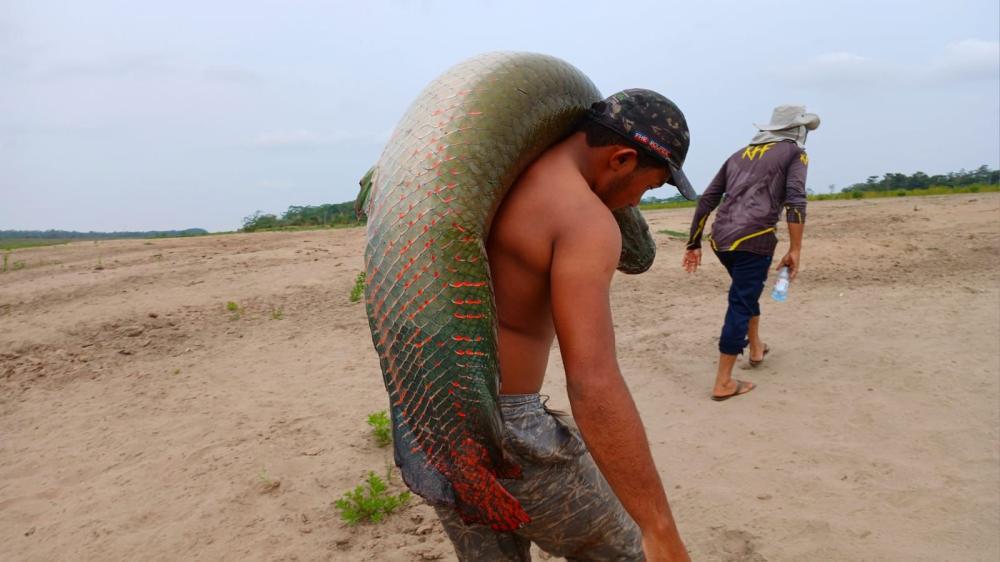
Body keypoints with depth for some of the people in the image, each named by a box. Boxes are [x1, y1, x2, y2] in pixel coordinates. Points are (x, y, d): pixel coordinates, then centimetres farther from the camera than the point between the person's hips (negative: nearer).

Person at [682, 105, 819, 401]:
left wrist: (694, 244, 21)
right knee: (740, 304, -3)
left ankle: (756, 347, 42)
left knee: (747, 290, 29)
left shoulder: (740, 154, 24)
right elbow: (795, 201, -7)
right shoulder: (794, 152, 10)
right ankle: (723, 383, 0)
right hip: (753, 238, -6)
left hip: (720, 239, 6)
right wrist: (795, 250, -8)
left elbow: (706, 200, 19)